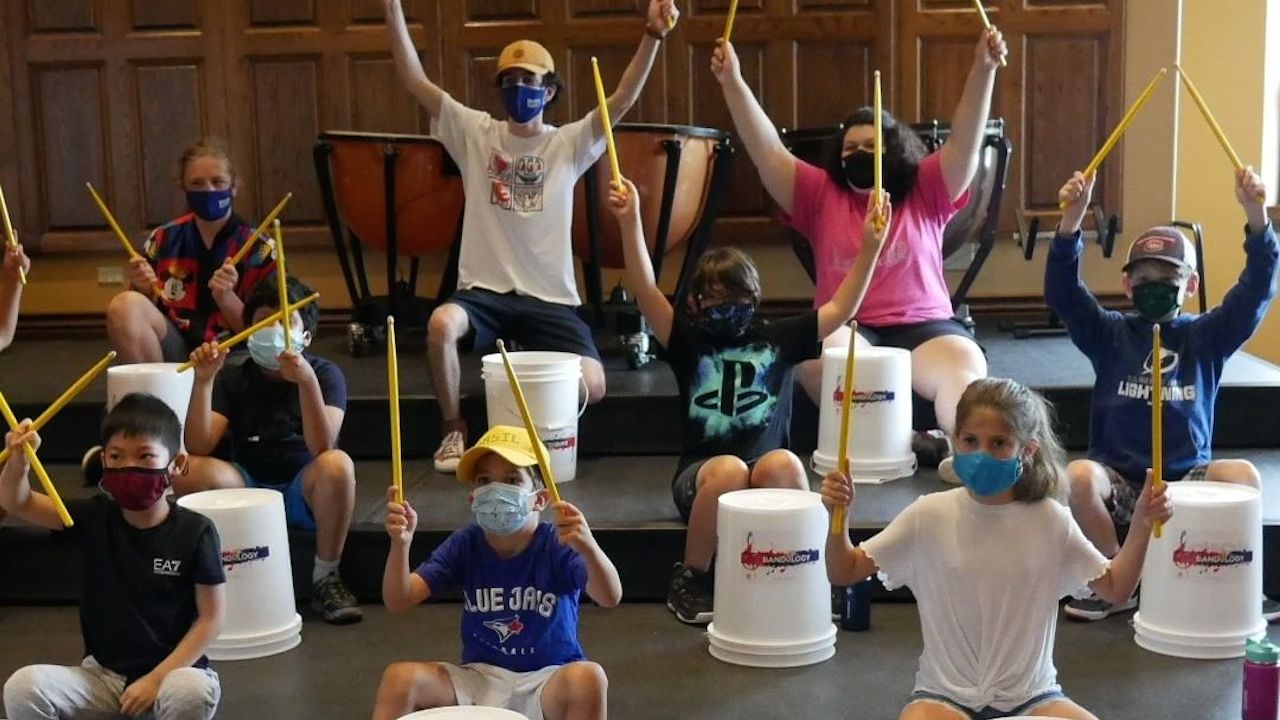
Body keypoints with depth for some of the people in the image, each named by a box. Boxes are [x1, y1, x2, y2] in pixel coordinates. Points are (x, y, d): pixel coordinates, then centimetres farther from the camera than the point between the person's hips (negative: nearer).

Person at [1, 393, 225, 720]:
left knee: (194, 692, -37)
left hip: (174, 669, -3)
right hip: (102, 673, 3)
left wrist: (157, 679, -15)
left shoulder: (194, 531, -10)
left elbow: (211, 617, -8)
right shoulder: (96, 518, 0)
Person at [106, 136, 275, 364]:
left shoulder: (258, 250, -3)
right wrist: (144, 291, -11)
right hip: (175, 351, 3)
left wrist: (226, 297, -21)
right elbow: (131, 318, 11)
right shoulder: (164, 240, 5)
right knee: (125, 305, -24)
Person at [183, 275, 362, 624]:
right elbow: (199, 448, -14)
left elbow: (322, 448, -25)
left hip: (304, 491, -2)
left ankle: (325, 579, -15)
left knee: (338, 465, -34)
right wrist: (204, 380, -26)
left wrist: (307, 382, -39)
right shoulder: (233, 375, -2)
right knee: (187, 471, -26)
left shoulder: (324, 373, -8)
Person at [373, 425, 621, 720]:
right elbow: (399, 601, -10)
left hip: (548, 679, -3)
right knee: (399, 676, -19)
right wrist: (401, 544, -30)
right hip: (479, 677, 3)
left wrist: (588, 547, -51)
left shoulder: (558, 546, -14)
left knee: (588, 677, -35)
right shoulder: (464, 545, -4)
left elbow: (611, 598, -30)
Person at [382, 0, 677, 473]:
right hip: (483, 290, 0)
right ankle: (454, 429, -7)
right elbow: (415, 81, -3)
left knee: (591, 386, -17)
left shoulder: (569, 143, 3)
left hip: (550, 297, 0)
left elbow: (622, 101, -10)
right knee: (441, 324, -33)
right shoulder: (475, 132, 4)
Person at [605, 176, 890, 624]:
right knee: (729, 470, -35)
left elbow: (841, 309, 7)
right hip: (701, 476, -1)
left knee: (783, 464, -33)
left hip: (769, 474, 1)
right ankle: (689, 581, -14)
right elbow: (645, 291, -5)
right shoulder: (689, 342, 8)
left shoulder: (778, 340, 12)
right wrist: (630, 222, -16)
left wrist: (870, 247, -2)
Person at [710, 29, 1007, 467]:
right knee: (815, 354, -36)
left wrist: (984, 70, -15)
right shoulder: (821, 196, 13)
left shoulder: (924, 194, 12)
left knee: (966, 370, -31)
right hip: (847, 330, -1)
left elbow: (965, 142, -1)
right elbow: (768, 151, 4)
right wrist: (733, 82, -6)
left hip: (924, 327, 1)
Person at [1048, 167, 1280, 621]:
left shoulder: (1206, 337, 7)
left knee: (1244, 476, -29)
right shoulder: (1110, 334, 4)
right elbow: (1062, 293, -9)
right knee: (1078, 476, -33)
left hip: (1188, 478, 1)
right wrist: (1072, 217, -24)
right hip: (1119, 480, 0)